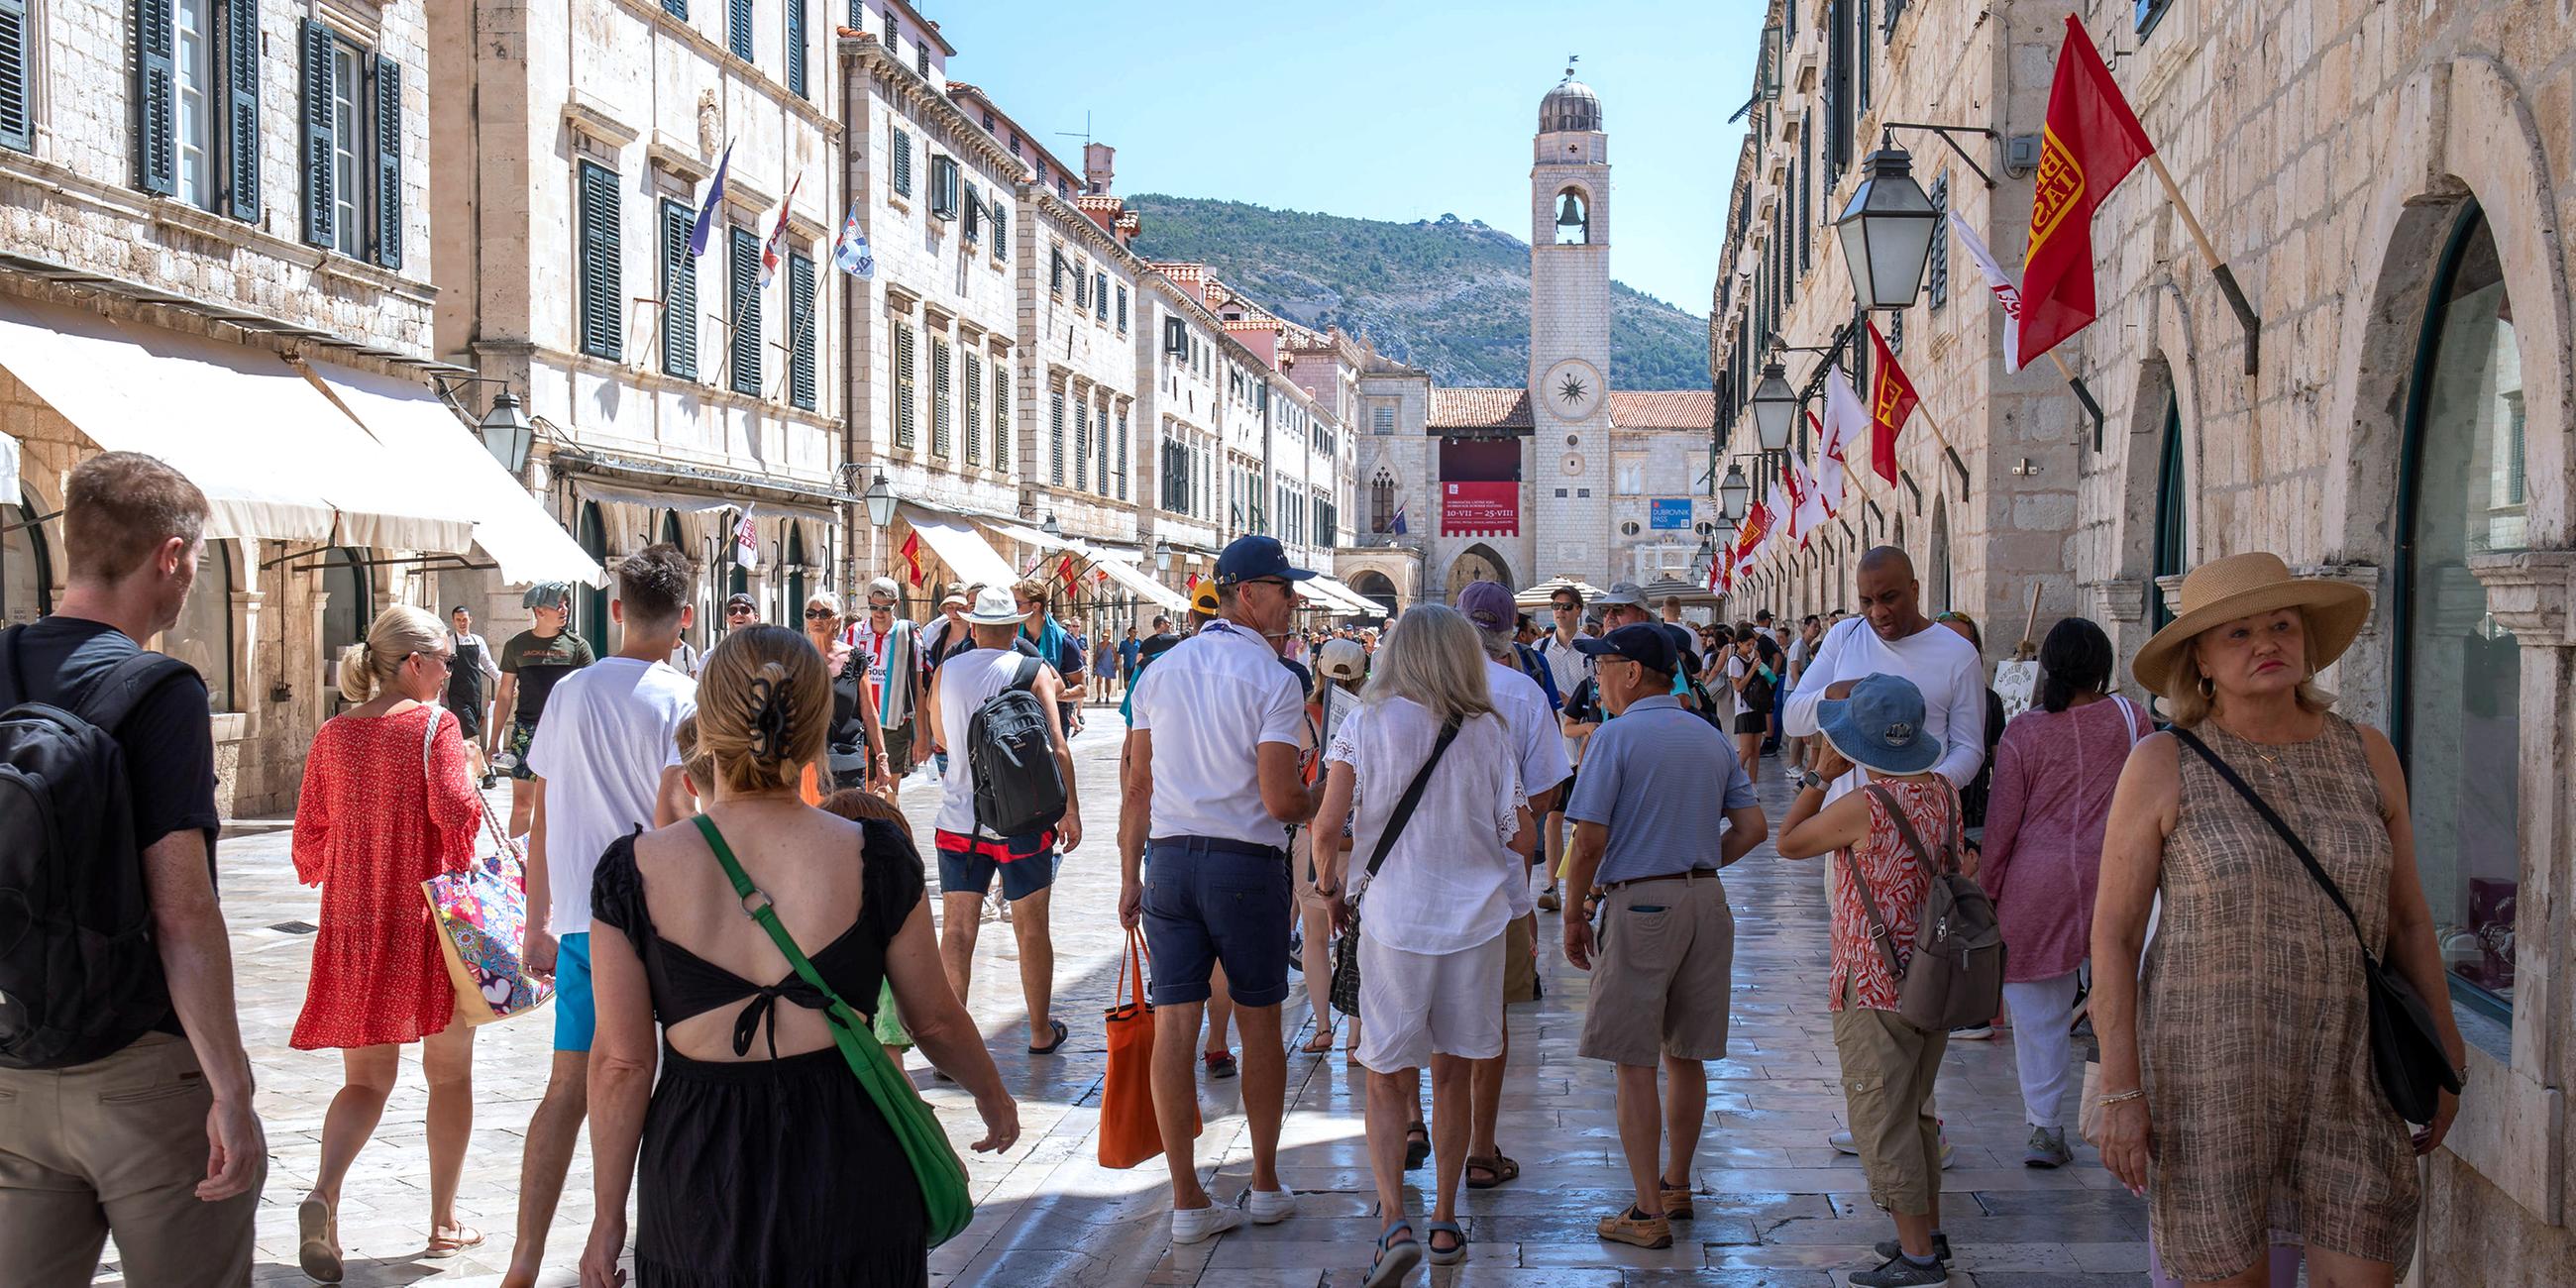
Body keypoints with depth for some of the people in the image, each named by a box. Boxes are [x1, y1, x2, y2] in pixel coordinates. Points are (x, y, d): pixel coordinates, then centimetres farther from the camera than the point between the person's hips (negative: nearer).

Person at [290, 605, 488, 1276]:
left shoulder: (332, 734, 6)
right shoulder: (434, 724, -10)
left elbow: (309, 836, 10)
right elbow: (453, 807, -24)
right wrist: (472, 788, -3)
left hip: (354, 922, 4)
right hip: (430, 919, -4)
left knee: (366, 1080, 11)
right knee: (449, 1072, 13)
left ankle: (322, 1195, -14)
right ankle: (444, 1222, 20)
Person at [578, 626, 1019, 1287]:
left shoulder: (635, 870, -10)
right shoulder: (876, 856, -11)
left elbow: (622, 1065, -6)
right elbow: (936, 1021, 1)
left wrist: (609, 1219, 6)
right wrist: (992, 1094, 21)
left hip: (698, 1195, 1)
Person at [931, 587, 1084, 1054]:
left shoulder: (947, 671, 4)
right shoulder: (1034, 670, -5)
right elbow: (1057, 746, -10)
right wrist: (1071, 809, -2)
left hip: (958, 819, 2)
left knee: (957, 928, 4)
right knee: (1031, 929, 10)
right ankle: (1041, 1033, 21)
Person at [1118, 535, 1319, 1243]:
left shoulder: (1161, 671, 7)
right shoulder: (1272, 679, -10)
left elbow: (1137, 785, 8)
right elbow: (1281, 800, -16)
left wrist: (1130, 877, 14)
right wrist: (1320, 799, 6)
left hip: (1168, 859, 4)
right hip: (1247, 861, -4)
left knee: (1175, 1024, 4)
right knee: (1259, 1022, 11)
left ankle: (1187, 1199, 7)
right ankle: (1266, 1185, 23)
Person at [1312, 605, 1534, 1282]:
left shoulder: (1368, 723, -5)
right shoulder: (1490, 731, 1)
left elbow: (1329, 820, -14)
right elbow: (1520, 836, 1)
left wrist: (1329, 879, 4)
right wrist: (1511, 899, 19)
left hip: (1394, 918, -2)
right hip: (1478, 917, 2)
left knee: (1386, 1079, 6)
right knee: (1453, 1075, 15)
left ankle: (1394, 1221, -10)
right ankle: (1445, 1221, 23)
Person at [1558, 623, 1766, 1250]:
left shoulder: (1616, 736, -9)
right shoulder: (1711, 738, 10)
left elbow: (1589, 840, -13)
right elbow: (1753, 827, 9)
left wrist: (1573, 918, -3)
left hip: (1639, 904, -6)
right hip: (1706, 902, 7)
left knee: (1635, 1063, 0)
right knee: (1685, 1056, 17)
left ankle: (1649, 1212, 1)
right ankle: (1677, 1185, 30)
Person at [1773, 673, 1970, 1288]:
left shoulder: (1861, 807, -19)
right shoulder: (1945, 793, 1)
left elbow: (1788, 843, -5)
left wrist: (1823, 773, -2)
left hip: (1874, 991, -8)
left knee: (1883, 1121, 2)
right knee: (1916, 1112, 21)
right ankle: (1929, 1232, 29)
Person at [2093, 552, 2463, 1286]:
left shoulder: (2367, 756, 5)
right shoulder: (2164, 766, -5)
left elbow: (2407, 918, 13)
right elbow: (2114, 932, -5)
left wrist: (2444, 1056, 15)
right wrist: (2120, 1092, -10)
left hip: (2343, 1075, 3)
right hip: (2209, 1071, -3)